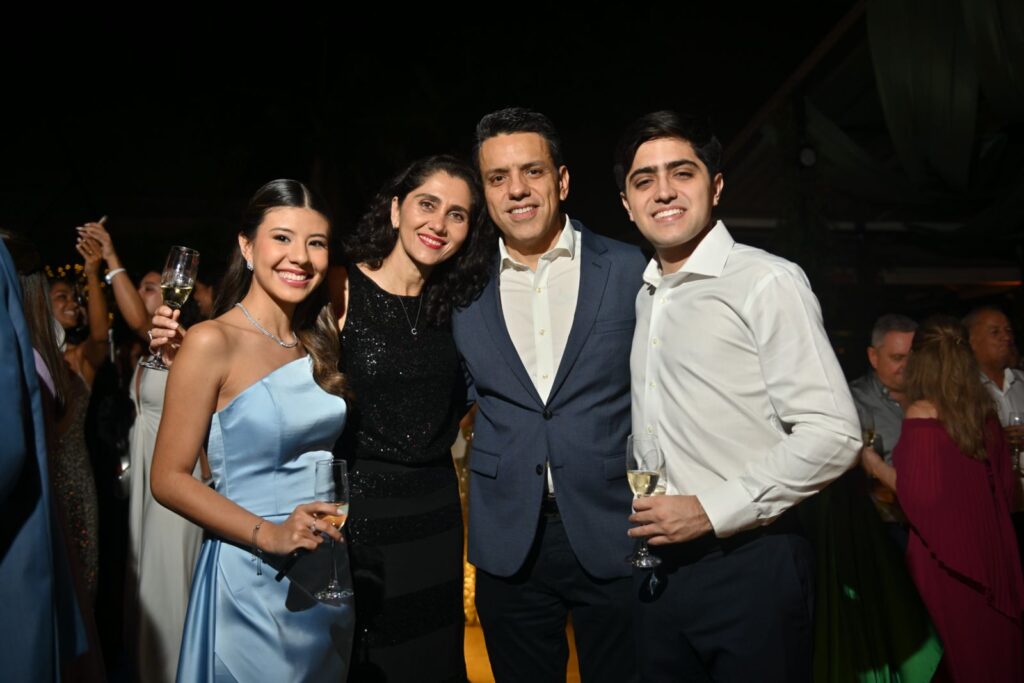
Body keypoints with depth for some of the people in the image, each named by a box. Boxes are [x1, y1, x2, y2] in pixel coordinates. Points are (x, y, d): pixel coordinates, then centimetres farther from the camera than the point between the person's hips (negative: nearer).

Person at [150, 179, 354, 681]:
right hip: (250, 578, -6)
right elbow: (169, 479, -14)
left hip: (330, 577, 6)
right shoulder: (212, 342, -13)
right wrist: (268, 534, -23)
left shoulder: (319, 343, 5)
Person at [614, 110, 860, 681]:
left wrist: (712, 510, -17)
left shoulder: (767, 281, -11)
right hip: (656, 565, 6)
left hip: (749, 565, -6)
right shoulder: (643, 297, 11)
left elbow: (833, 435, -16)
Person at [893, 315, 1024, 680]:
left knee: (959, 653, 7)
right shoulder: (984, 410, 3)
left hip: (945, 555, -6)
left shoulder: (922, 415, -16)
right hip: (990, 548, 6)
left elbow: (920, 499, -19)